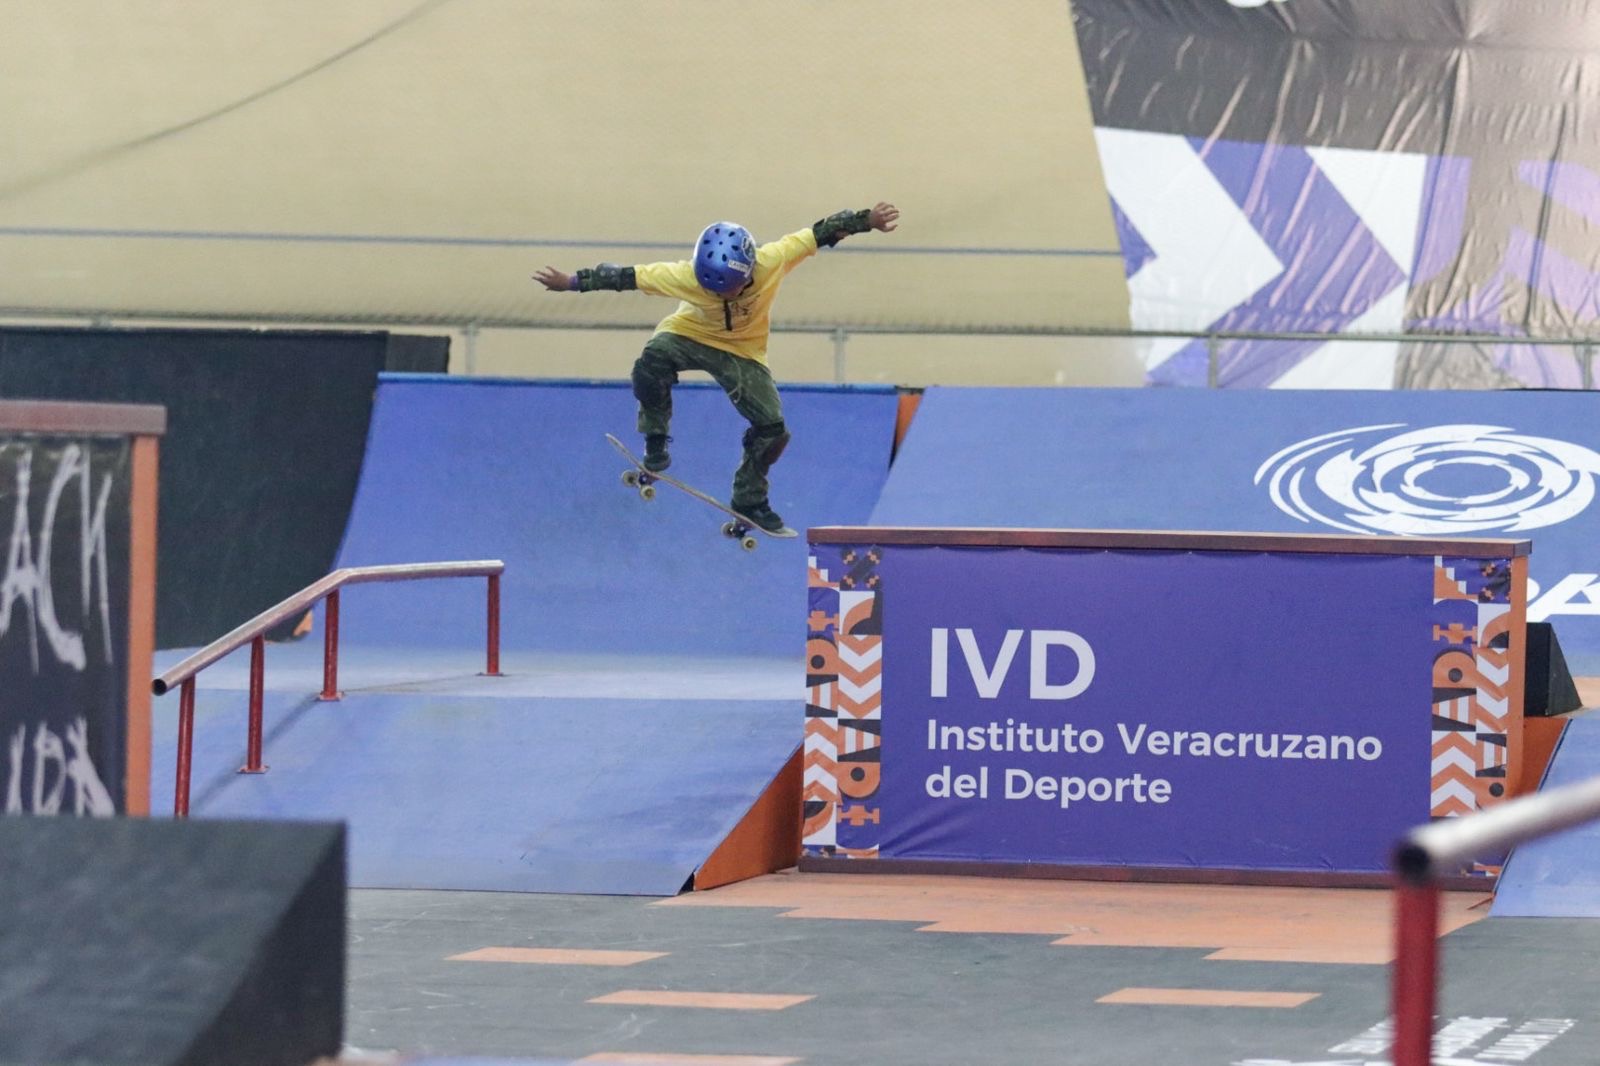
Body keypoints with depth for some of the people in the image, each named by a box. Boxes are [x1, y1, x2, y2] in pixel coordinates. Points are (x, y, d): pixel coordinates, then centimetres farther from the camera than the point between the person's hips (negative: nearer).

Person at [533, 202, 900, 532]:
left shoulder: (772, 262, -31)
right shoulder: (684, 276, -33)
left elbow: (820, 233, -25)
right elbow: (625, 277, -27)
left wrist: (867, 220, -26)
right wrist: (573, 283, -27)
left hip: (743, 351, 2)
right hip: (690, 334, -2)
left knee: (773, 429, -7)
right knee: (654, 357, -36)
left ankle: (749, 500, 18)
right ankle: (655, 443, -13)